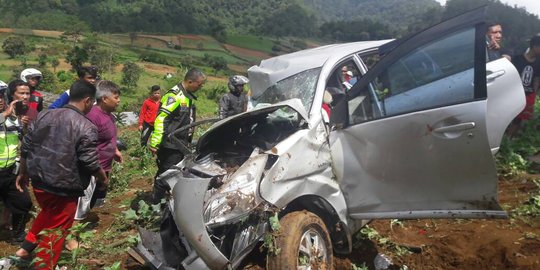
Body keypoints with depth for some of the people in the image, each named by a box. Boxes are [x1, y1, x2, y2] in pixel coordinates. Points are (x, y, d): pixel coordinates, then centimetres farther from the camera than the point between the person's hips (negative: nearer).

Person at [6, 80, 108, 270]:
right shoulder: (86, 127, -18)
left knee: (48, 213, 33)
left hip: (38, 181, 7)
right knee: (56, 229, 12)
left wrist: (23, 173, 20)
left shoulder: (45, 115, 2)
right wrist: (103, 178, 1)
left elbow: (26, 147, 7)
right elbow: (90, 163, -19)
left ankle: (24, 249, 38)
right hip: (63, 189, -7)